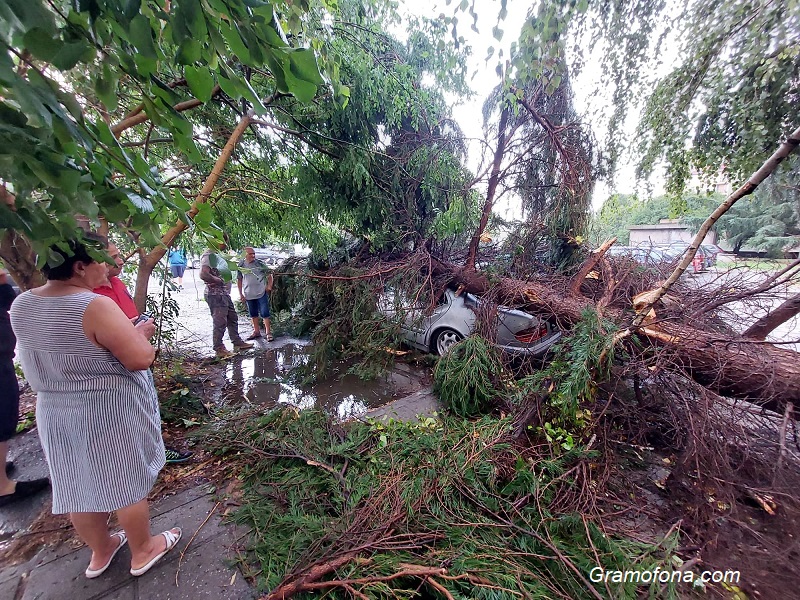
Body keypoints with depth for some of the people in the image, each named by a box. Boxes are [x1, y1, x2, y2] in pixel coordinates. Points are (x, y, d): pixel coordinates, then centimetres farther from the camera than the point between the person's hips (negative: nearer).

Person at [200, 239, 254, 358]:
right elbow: (203, 275, -28)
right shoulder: (208, 255, -16)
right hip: (215, 295, -10)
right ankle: (219, 349, 10)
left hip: (225, 294, 10)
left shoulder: (218, 255, 15)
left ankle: (237, 342, 30)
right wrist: (219, 280, -17)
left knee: (233, 319, 17)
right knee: (220, 323, -2)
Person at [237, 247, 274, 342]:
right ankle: (256, 331, 28)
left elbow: (269, 274, 3)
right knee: (253, 314, 14)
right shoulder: (241, 265, 1)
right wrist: (240, 294, 6)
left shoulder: (260, 263, -6)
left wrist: (269, 286, -9)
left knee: (264, 313, -4)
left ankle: (268, 332, 4)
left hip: (262, 293, -3)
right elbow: (239, 280, 8)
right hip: (249, 294, 3)